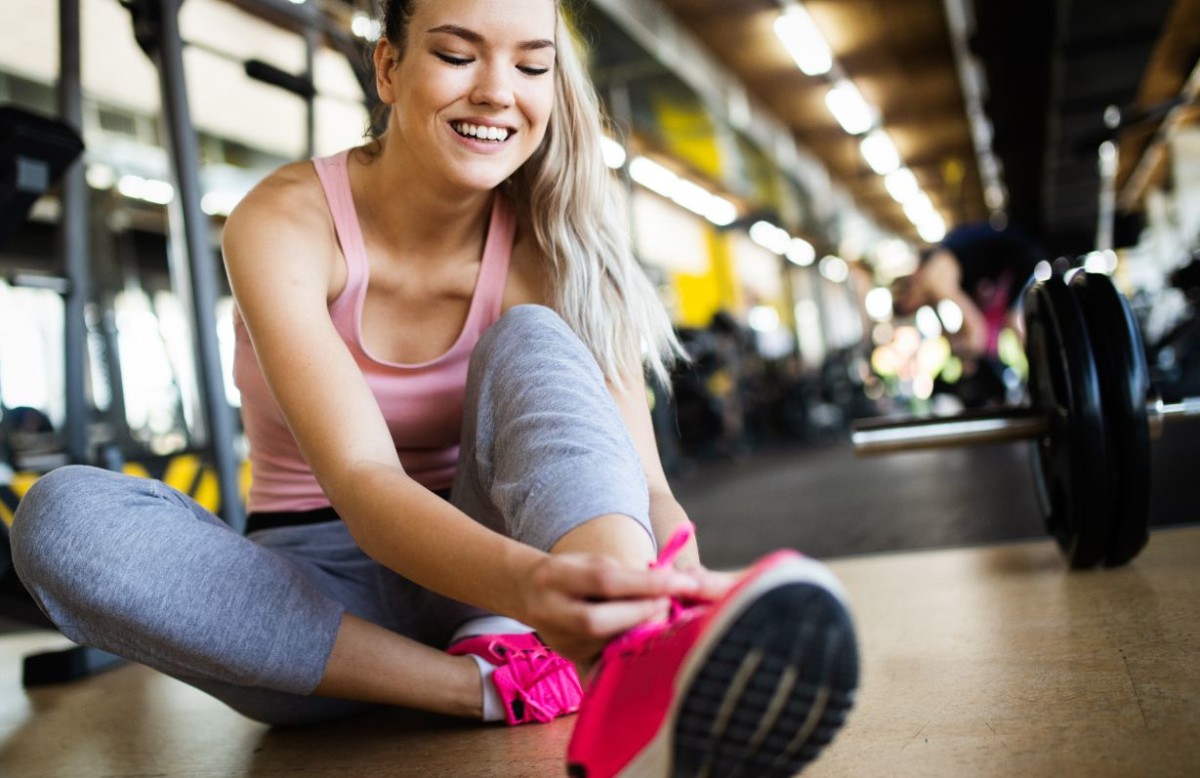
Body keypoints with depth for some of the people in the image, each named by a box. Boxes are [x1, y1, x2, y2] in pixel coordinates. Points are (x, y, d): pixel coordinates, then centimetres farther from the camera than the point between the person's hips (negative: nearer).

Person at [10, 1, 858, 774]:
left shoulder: (553, 248, -7)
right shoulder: (285, 223, -15)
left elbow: (643, 477, -18)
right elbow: (361, 483, -29)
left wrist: (681, 570, -43)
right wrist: (523, 581, -51)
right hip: (324, 597, 0)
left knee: (531, 340, -25)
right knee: (62, 514, -27)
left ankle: (637, 678, -53)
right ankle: (489, 682, -27)